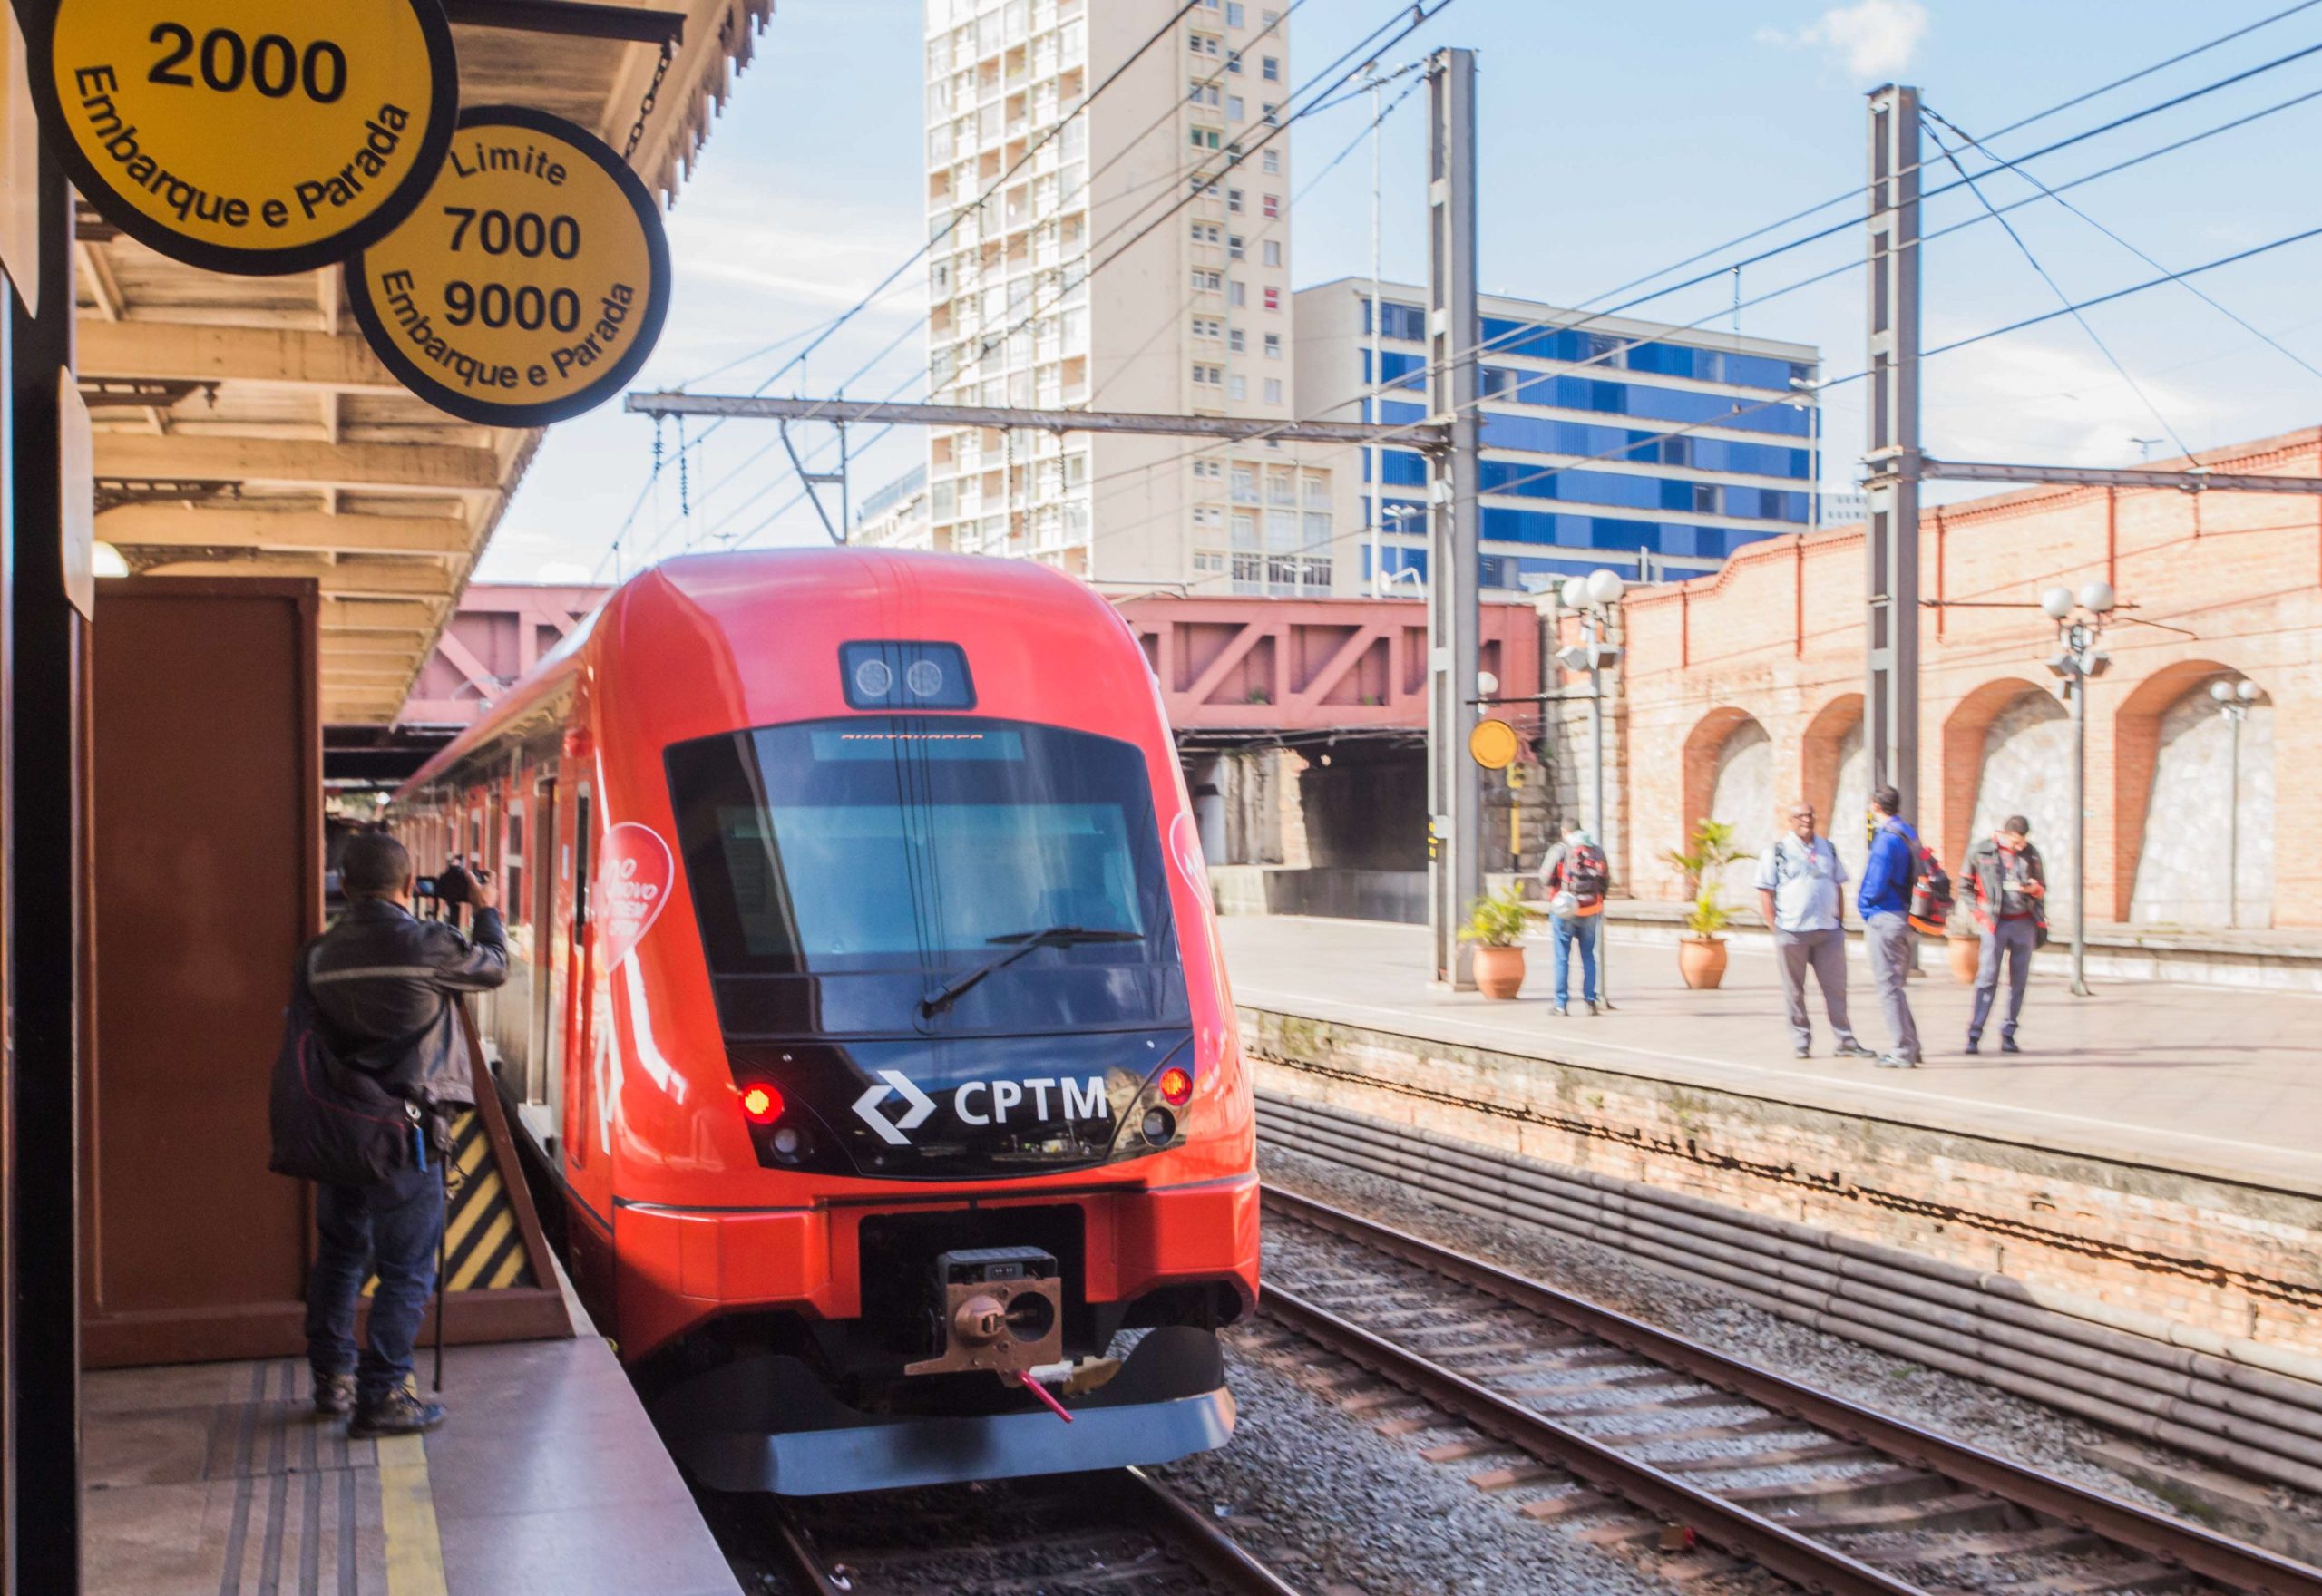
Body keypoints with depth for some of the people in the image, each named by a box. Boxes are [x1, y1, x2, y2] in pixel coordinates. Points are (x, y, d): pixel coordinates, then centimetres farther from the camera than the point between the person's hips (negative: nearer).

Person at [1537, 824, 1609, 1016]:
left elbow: (1545, 879, -7)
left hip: (1565, 911, -3)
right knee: (1588, 957, 12)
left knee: (1562, 958, 4)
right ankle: (1590, 1001, 8)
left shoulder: (1560, 850, -6)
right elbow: (1606, 881, 6)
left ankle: (1561, 1004, 3)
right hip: (1590, 912, 3)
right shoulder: (1597, 851, 4)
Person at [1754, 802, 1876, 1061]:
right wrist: (1775, 930, -8)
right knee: (1794, 992, 3)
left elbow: (1838, 888, 19)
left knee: (1836, 988, 3)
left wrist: (1840, 923, 11)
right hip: (1792, 932, -3)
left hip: (1828, 932, 3)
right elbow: (1765, 893, -1)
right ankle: (1802, 1041, 12)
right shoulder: (1777, 851, 1)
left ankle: (1845, 1041, 8)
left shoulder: (1827, 848, 14)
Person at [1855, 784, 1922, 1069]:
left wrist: (1863, 905, 0)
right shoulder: (1909, 834, 12)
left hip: (1884, 917, -9)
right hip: (1905, 916, 9)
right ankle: (1909, 1045, 23)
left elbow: (1876, 884, -20)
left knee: (1889, 987, -3)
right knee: (1895, 985, 19)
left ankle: (1904, 1052, -2)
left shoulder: (1886, 838, -17)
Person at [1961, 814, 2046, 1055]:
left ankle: (2008, 1034, 12)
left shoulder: (2031, 854, 7)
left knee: (2019, 980, 4)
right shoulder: (1980, 852, -2)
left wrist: (2034, 888, -5)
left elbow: (2042, 888, 18)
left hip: (2024, 923, 3)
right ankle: (1974, 1035, -7)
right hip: (1995, 922, -3)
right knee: (1987, 977, -9)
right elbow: (1966, 886, 5)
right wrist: (1977, 913, -4)